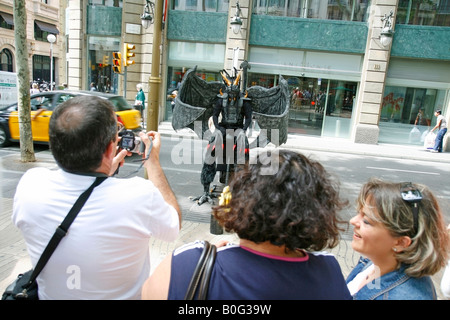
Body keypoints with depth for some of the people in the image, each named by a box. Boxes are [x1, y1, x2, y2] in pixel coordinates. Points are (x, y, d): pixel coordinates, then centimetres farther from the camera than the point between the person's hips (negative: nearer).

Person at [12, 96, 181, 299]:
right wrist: (152, 161, -6)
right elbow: (174, 224, -10)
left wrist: (106, 171, 7)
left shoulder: (29, 184, -21)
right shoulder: (139, 195, -33)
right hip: (126, 294, -3)